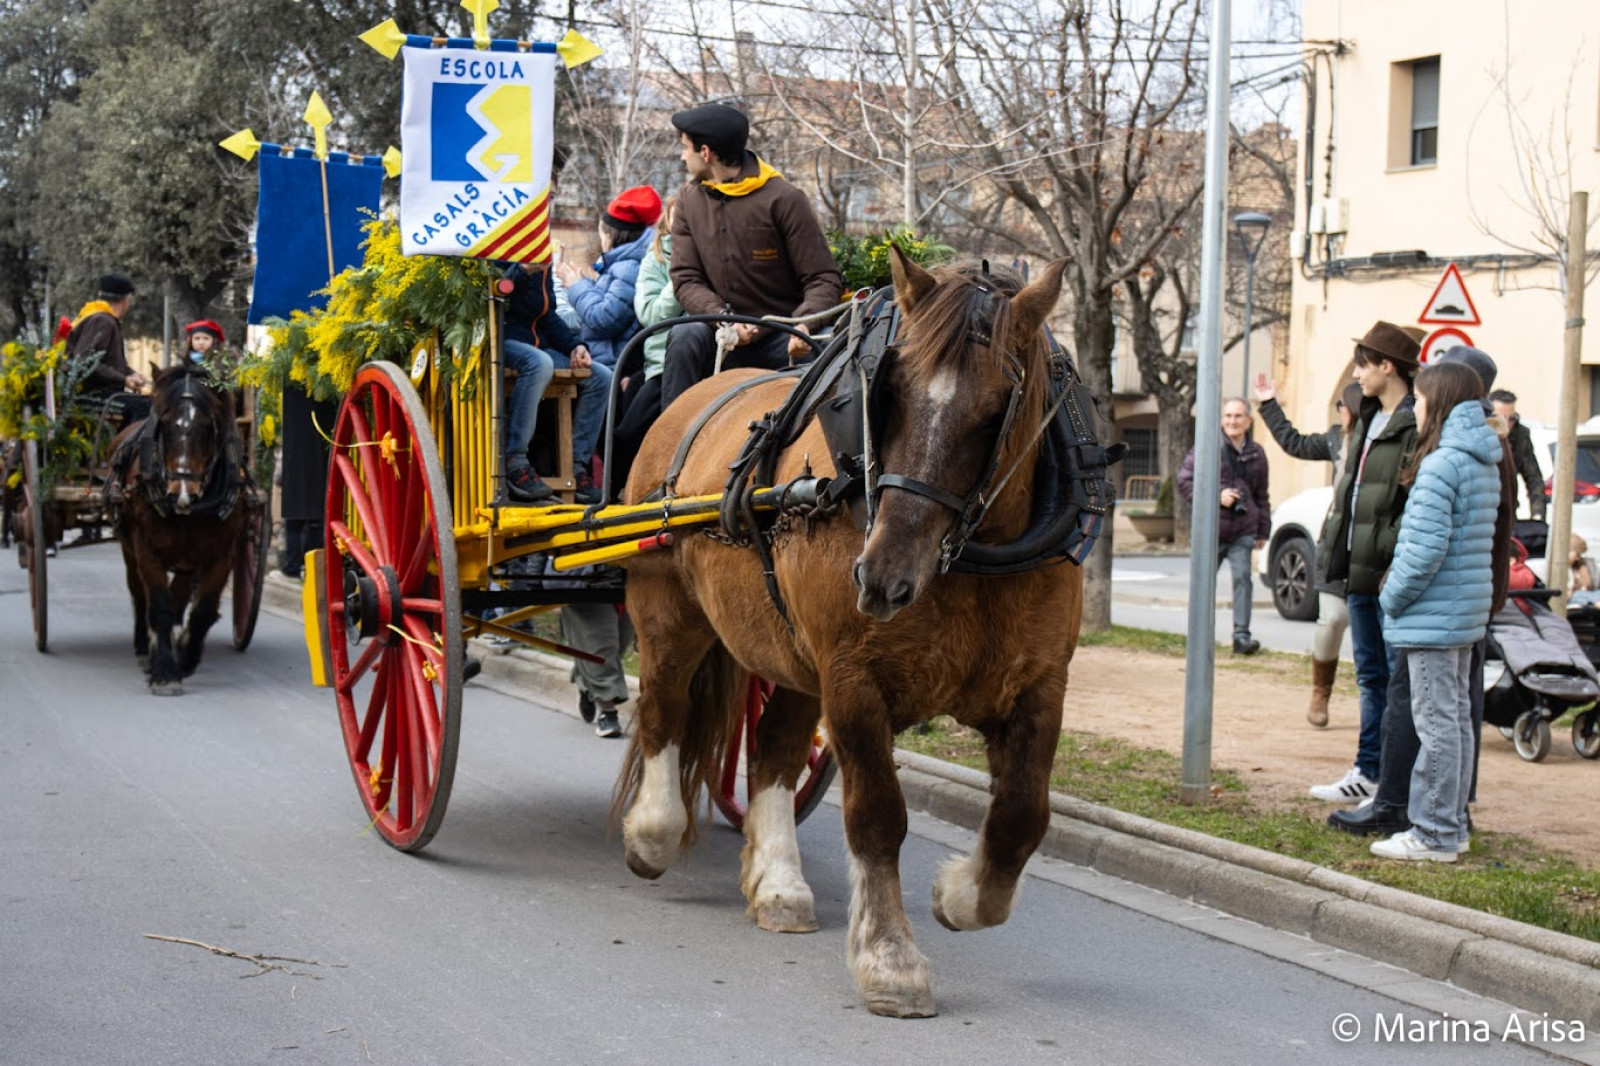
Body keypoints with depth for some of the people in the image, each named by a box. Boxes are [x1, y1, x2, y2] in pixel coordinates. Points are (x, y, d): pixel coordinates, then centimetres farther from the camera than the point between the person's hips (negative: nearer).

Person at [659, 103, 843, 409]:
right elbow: (685, 279, 1)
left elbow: (824, 278, -8)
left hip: (781, 341, -2)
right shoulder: (689, 200, 8)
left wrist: (804, 324, -29)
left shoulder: (784, 199, -7)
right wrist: (722, 316, -20)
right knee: (685, 337, -27)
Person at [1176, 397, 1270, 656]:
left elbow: (1261, 496, 19)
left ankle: (1241, 635, -15)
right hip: (1212, 528, -2)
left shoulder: (1256, 454, 11)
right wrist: (1216, 496, -13)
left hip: (1243, 530, 2)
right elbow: (1184, 480, -3)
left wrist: (1263, 530, 16)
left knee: (1242, 577, -13)